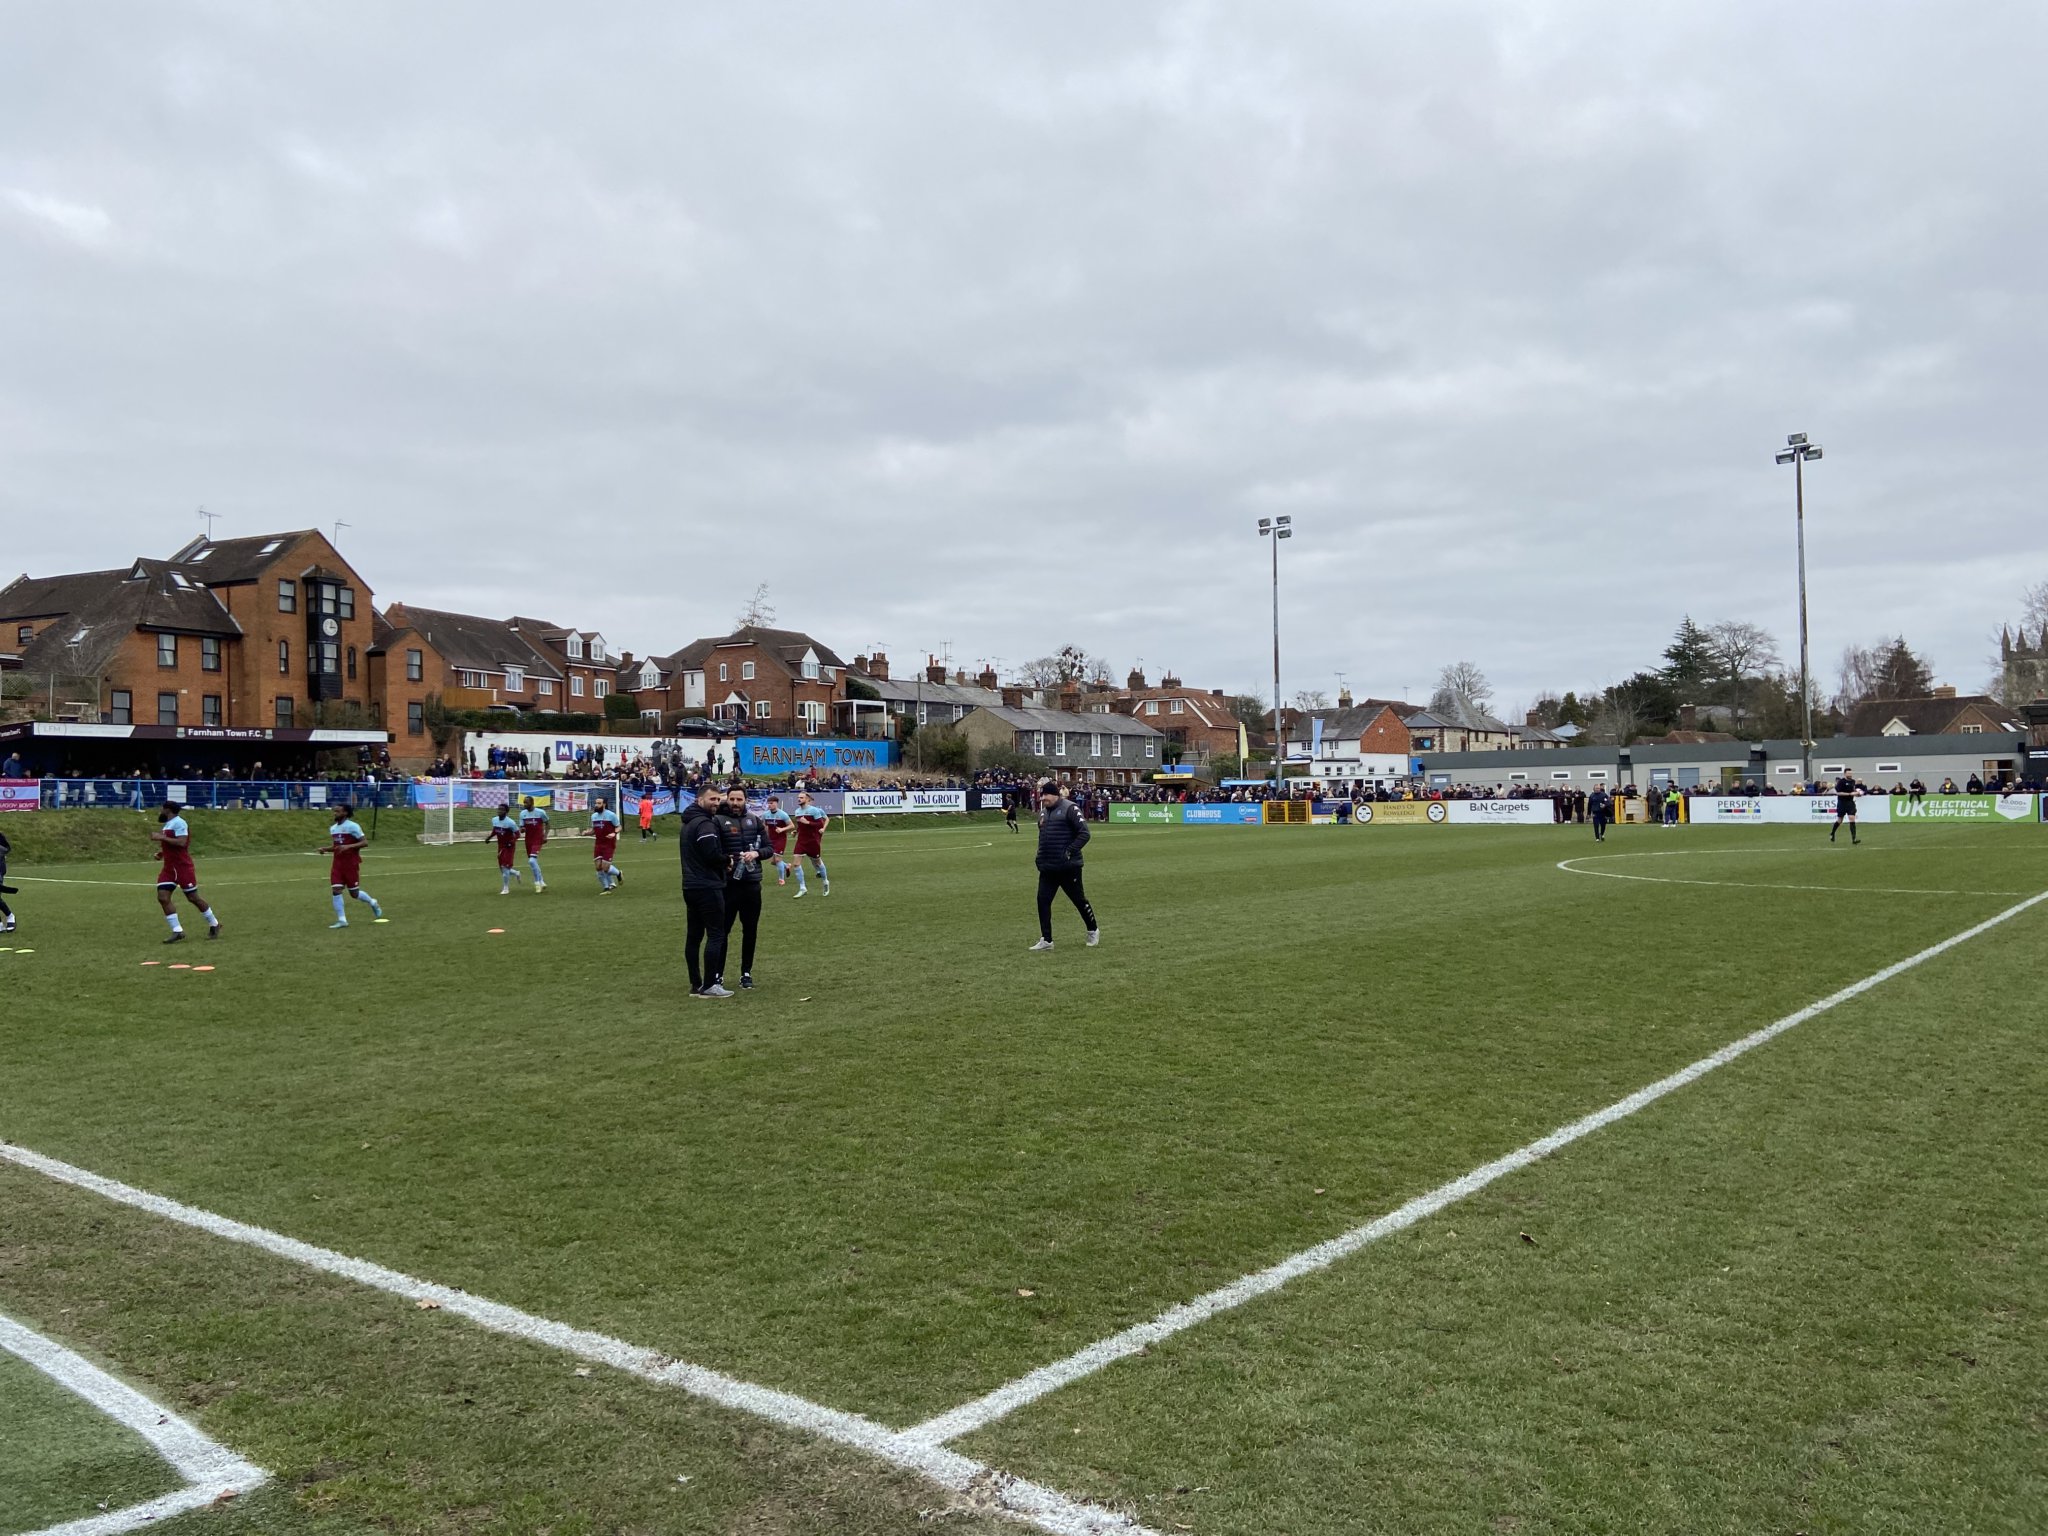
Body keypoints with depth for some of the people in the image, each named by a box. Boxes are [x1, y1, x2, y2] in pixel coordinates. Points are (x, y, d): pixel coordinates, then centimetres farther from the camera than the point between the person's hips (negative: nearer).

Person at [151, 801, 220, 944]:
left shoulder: (178, 823, -14)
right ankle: (177, 932, -4)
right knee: (162, 898, -5)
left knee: (193, 898, 0)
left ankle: (214, 924, 17)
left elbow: (181, 842, -26)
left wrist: (161, 837, -24)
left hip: (183, 867, -9)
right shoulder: (167, 825, 15)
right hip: (169, 867, 9)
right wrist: (161, 853, 10)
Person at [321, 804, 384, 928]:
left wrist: (348, 846, -26)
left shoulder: (352, 826, -10)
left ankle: (372, 902, 31)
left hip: (351, 863, -6)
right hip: (337, 863, 6)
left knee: (354, 893, 1)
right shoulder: (333, 828, 10)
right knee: (336, 890, -7)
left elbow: (364, 842, -14)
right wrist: (325, 849, 1)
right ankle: (341, 920, -5)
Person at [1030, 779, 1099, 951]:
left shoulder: (1069, 808, -11)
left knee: (1079, 899, 5)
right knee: (1043, 900, -1)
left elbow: (1084, 833, -16)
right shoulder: (1043, 811, 13)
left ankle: (1093, 931, 26)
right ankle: (1046, 940, 5)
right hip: (1047, 867, 7)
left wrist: (1070, 851, -20)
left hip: (1068, 866, -7)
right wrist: (1040, 855, 15)